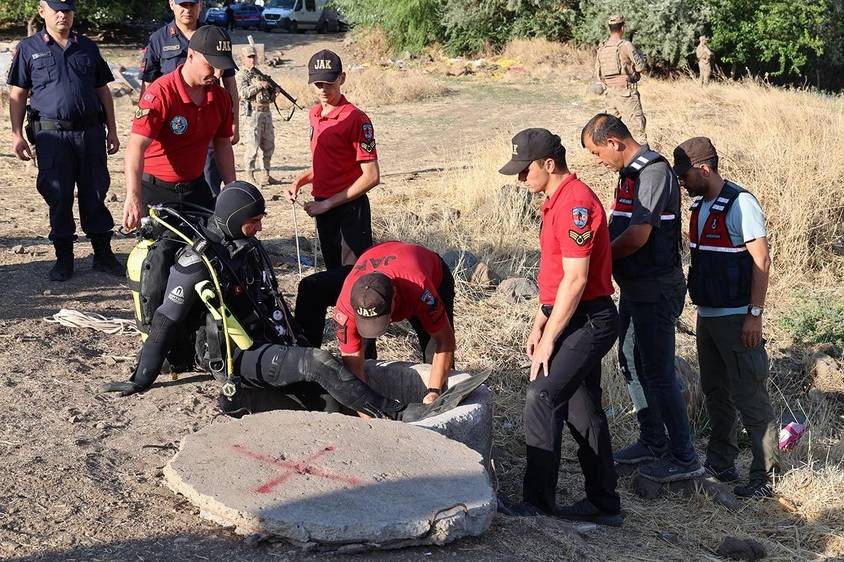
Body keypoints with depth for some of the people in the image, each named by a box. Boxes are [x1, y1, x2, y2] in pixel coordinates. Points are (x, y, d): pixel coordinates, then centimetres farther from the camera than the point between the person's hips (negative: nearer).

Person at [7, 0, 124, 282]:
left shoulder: (88, 47, 14)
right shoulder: (28, 48, 6)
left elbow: (103, 90, 16)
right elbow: (18, 94, 6)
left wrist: (112, 129, 11)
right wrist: (17, 134, -2)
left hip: (91, 131, 2)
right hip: (51, 134, -2)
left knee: (95, 195, 6)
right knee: (58, 198, 0)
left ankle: (103, 253, 14)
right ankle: (64, 256, 10)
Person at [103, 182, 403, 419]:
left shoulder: (249, 246, 9)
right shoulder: (197, 262, -14)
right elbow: (165, 324, -10)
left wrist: (295, 334, 26)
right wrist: (141, 380, -8)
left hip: (272, 344, 9)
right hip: (240, 356, -9)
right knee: (318, 363, -24)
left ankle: (246, 396, -6)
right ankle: (382, 412, -14)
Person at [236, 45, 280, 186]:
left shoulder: (259, 73, 19)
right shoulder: (241, 75, -2)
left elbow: (269, 96, 24)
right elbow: (244, 93, -19)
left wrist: (273, 89, 2)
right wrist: (259, 85, -18)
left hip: (266, 112, 7)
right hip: (252, 114, -7)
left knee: (269, 146, 9)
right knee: (253, 146, -7)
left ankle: (266, 175, 16)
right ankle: (250, 176, 0)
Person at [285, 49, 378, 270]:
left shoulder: (356, 119, -16)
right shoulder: (314, 114, 10)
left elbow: (372, 177, -18)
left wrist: (328, 204, -16)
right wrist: (300, 181, 5)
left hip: (350, 209, -8)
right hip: (322, 207, 8)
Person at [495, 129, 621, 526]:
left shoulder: (575, 203, -19)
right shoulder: (557, 200, 14)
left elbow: (575, 279, -22)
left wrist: (548, 340, -18)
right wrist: (539, 324, 16)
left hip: (587, 321, -10)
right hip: (581, 321, 10)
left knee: (541, 399, -14)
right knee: (582, 411, 14)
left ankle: (537, 504, -8)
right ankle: (603, 504, 23)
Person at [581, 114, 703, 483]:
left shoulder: (654, 171, -19)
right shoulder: (630, 173, 12)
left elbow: (638, 236, -25)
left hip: (656, 289, -10)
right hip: (634, 287, 10)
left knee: (658, 371, -4)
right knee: (632, 364, 18)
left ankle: (683, 458, 6)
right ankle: (653, 442, 31)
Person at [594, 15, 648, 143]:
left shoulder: (602, 48, 5)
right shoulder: (626, 45, -12)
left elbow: (597, 73, 12)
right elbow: (641, 67, -6)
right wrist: (639, 54, 11)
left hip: (610, 92, 6)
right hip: (626, 92, -6)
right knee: (636, 124, -6)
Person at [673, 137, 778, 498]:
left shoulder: (740, 204, -15)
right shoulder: (699, 205, 11)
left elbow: (761, 261, -17)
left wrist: (755, 315, -20)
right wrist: (699, 304, 17)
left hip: (736, 317, -9)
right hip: (707, 315, 9)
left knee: (749, 397, -4)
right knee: (715, 392, 16)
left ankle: (763, 477, 2)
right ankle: (720, 464, 27)